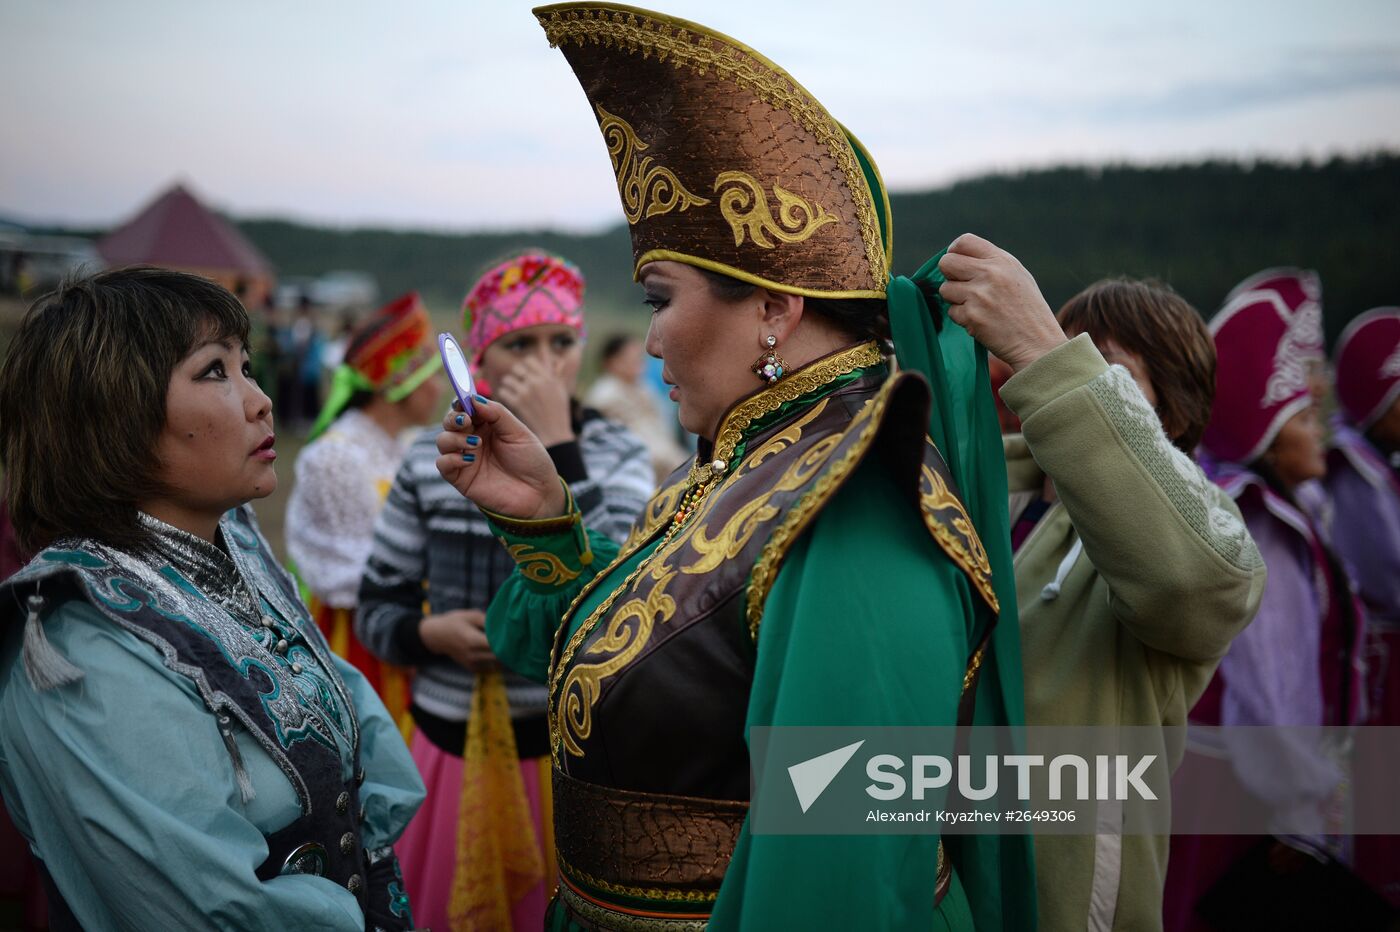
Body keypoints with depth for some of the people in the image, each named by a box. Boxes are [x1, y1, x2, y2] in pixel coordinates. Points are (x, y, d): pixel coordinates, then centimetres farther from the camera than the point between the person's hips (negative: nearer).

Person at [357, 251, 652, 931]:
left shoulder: (616, 456, -5)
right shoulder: (430, 461, -1)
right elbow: (375, 609, 7)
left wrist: (556, 447, -23)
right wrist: (431, 633, -14)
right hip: (452, 744, 2)